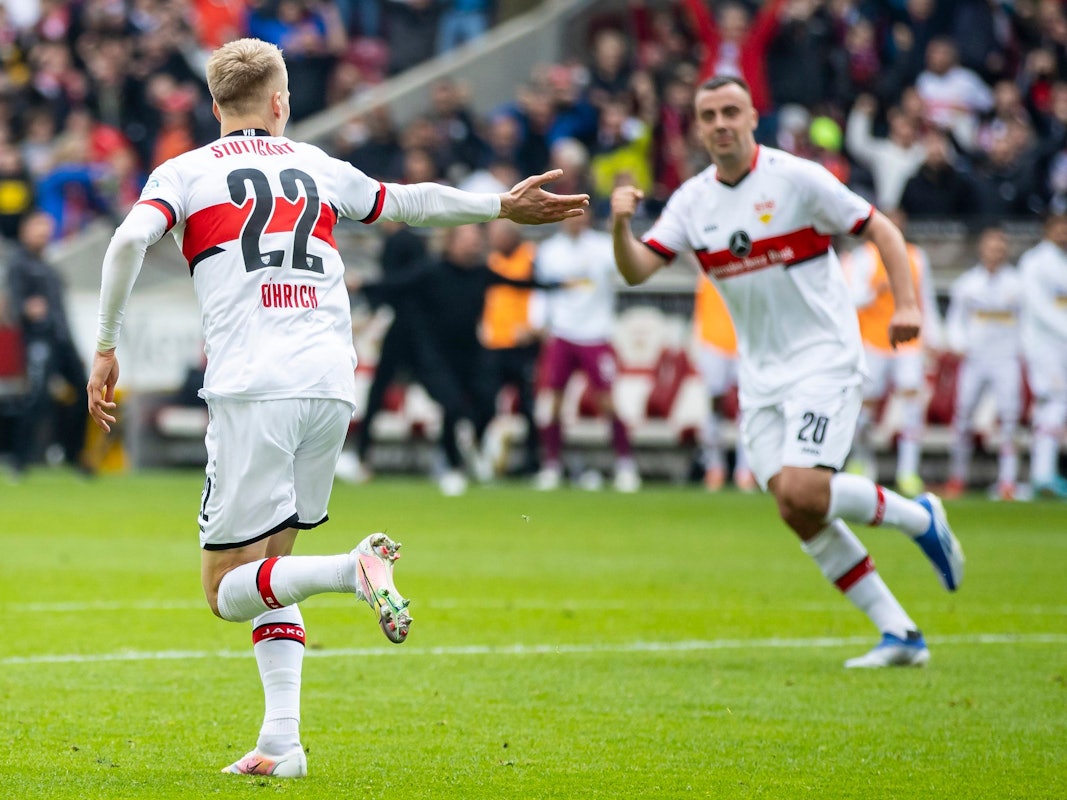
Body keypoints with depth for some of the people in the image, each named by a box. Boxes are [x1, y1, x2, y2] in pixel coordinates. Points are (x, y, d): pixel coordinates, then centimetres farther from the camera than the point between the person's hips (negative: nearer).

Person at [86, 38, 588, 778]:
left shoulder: (185, 172, 8)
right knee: (272, 562, 17)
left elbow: (130, 241, -10)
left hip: (251, 391, -4)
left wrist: (106, 348, -3)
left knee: (228, 590, 0)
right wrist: (502, 206, 46)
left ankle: (352, 570, -28)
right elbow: (408, 203, 31)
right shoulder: (318, 167, 18)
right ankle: (282, 741, 3)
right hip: (332, 385, 4)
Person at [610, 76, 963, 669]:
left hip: (825, 359, -6)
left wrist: (906, 303, -16)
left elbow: (881, 230, -4)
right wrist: (621, 225, -23)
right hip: (760, 377, 6)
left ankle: (919, 518, 3)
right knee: (798, 514, -4)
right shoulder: (693, 200, 5)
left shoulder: (796, 177, -9)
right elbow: (637, 269, -2)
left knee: (802, 493, -23)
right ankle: (900, 634, 3)